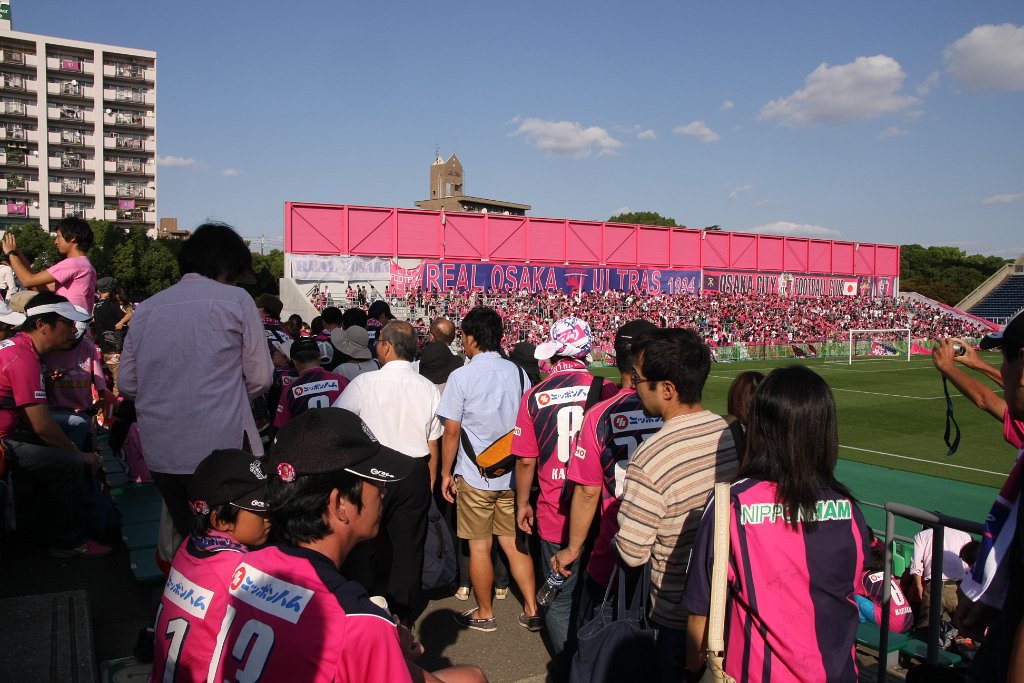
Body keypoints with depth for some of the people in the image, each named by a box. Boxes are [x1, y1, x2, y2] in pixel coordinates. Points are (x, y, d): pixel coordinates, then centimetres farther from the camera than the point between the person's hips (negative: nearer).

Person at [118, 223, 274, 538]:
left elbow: (127, 383, 10)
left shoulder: (146, 308, 9)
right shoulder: (235, 300, -2)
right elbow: (260, 378, -2)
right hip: (219, 449, -5)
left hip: (159, 452, 5)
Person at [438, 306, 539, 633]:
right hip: (513, 474, 5)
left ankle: (484, 614, 21)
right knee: (513, 542, 13)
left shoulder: (462, 376, -12)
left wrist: (446, 473, 0)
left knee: (479, 545, 8)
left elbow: (451, 431, -11)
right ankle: (531, 610, 17)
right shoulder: (517, 372, 2)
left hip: (474, 477, -4)